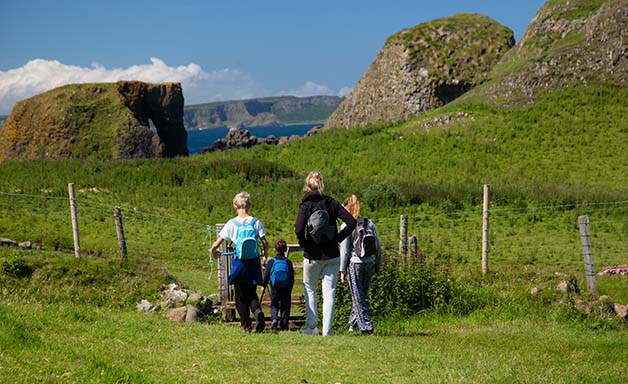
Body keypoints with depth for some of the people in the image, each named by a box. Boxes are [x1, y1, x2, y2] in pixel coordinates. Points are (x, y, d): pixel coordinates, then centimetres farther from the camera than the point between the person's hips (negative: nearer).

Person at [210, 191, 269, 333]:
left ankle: (246, 325, 5)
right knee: (252, 293, 13)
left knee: (241, 295, 9)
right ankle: (257, 311, -17)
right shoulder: (256, 222, 0)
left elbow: (217, 243, -5)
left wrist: (213, 251, 17)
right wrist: (264, 253, 18)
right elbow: (265, 243, -3)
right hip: (253, 261, 2)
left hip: (239, 262, -2)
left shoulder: (231, 223, -4)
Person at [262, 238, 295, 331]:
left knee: (274, 305, 12)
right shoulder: (288, 262, 2)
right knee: (285, 306, 9)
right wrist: (290, 290, 15)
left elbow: (266, 276, -3)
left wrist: (264, 286, 12)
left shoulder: (271, 262, -3)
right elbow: (292, 278, 4)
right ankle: (284, 325, 4)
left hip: (275, 289, -1)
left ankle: (274, 318, -14)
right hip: (286, 289, 1)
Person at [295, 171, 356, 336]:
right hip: (332, 255, 2)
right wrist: (338, 238, 1)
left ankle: (311, 325, 14)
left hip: (312, 255, -2)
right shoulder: (331, 203, 0)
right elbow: (351, 222, -7)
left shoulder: (306, 205, -9)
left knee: (309, 289, 17)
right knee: (329, 293, 5)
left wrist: (304, 244, -6)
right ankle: (326, 330, 0)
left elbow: (299, 229, -22)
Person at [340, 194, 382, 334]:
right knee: (361, 295, 16)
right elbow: (378, 246, 6)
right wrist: (377, 264, 16)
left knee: (358, 297, 2)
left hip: (354, 263, -5)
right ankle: (353, 323, 25)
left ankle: (366, 326, -4)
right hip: (369, 264, 5)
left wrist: (342, 270, -2)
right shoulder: (369, 223, 6)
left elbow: (344, 250, -8)